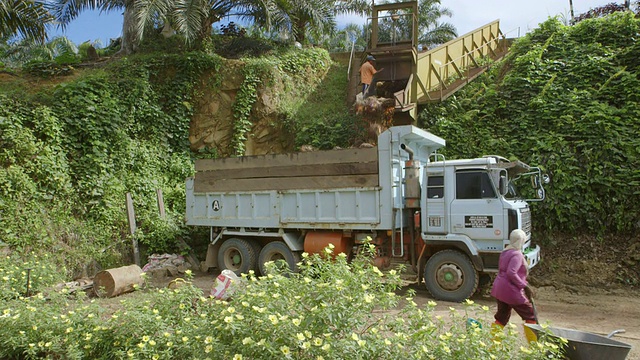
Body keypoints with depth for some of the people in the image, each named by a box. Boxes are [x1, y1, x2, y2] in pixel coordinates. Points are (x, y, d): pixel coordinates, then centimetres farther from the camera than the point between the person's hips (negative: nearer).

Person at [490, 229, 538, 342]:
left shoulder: (505, 252, 12)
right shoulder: (517, 255, -17)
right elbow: (511, 273, -28)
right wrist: (524, 285, -18)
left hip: (499, 289, 9)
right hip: (511, 291, -9)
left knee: (501, 318, 17)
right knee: (530, 316, 7)